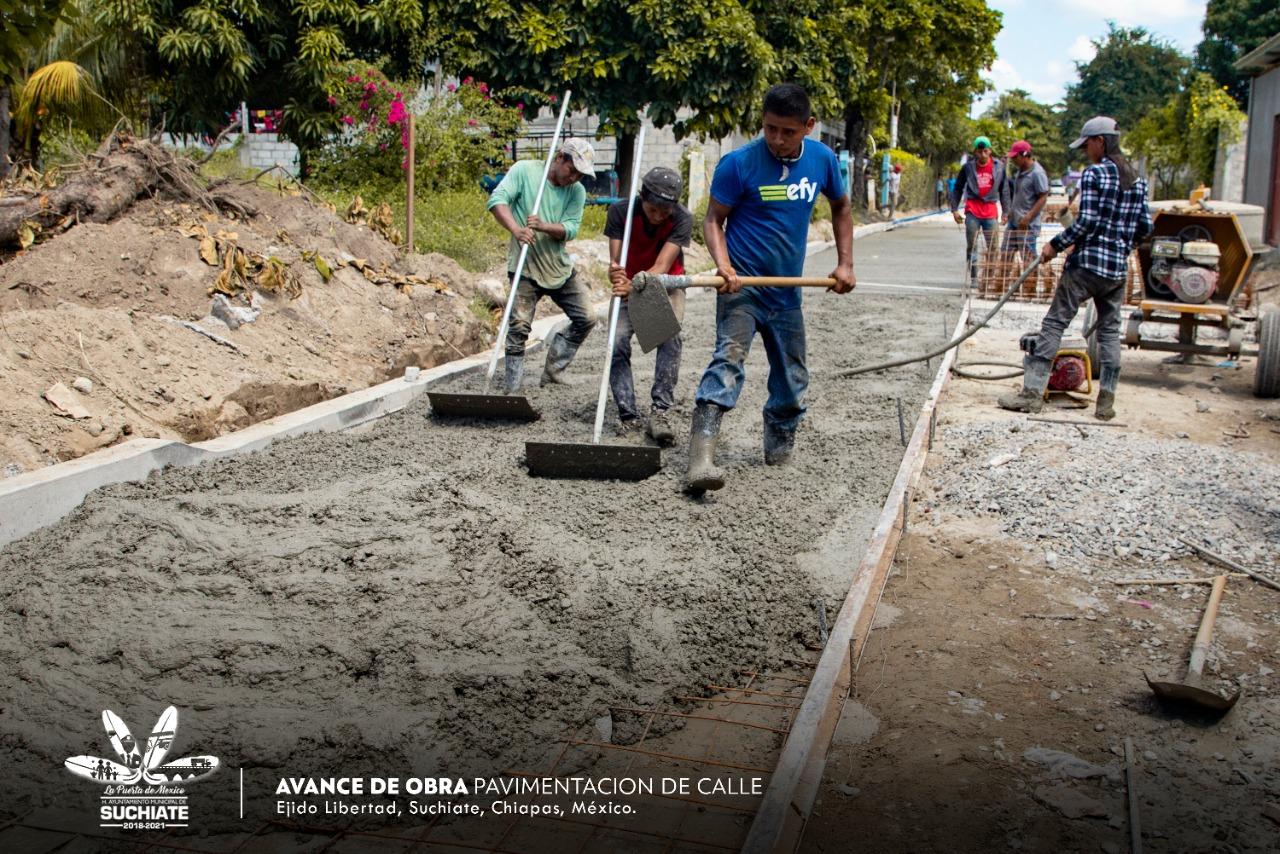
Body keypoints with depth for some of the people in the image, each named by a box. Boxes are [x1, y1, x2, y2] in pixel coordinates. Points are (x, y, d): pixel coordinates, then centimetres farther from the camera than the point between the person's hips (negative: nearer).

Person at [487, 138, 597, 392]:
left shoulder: (577, 191, 4)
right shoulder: (524, 170, -6)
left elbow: (571, 229, -8)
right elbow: (497, 200, -15)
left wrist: (543, 226, -27)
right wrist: (516, 229, -31)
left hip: (560, 267, 5)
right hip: (525, 266, -5)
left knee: (587, 318, 3)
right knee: (519, 326, -9)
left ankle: (553, 369, 18)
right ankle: (511, 389, 0)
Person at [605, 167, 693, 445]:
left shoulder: (682, 218, -25)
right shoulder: (620, 211, -22)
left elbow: (662, 267, -34)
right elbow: (615, 262, -25)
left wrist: (634, 287, -53)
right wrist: (615, 274, -51)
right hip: (629, 284, 1)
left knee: (670, 337, -27)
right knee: (617, 342, -19)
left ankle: (659, 412, -27)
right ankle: (628, 418, -16)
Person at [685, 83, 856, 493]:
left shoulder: (822, 159, 1)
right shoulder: (738, 163, -12)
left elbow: (841, 206, 17)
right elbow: (714, 219, -7)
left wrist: (845, 263, 9)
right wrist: (723, 265, -24)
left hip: (787, 289, 5)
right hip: (742, 284, -5)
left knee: (792, 380, 14)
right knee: (729, 358, -25)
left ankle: (779, 452, 36)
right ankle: (701, 458, -35)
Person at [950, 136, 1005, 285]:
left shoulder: (999, 167, 4)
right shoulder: (968, 167, 1)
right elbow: (957, 188, 8)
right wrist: (954, 209, 0)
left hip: (990, 210, 1)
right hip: (972, 210, -1)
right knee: (971, 246, 1)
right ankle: (973, 277, 8)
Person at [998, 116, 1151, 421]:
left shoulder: (1094, 174, -10)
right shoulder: (1137, 179, 11)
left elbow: (1087, 221, -17)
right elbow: (1144, 226, 12)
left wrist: (1056, 245, -8)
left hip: (1087, 262, -7)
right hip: (1118, 268, 7)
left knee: (1054, 324, -1)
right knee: (1109, 331, 11)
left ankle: (1033, 392, -3)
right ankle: (1106, 402, 11)